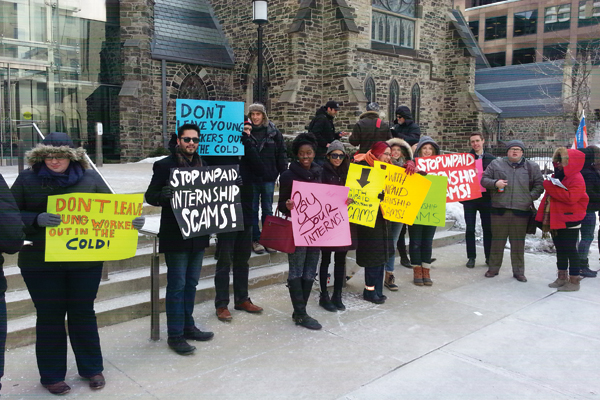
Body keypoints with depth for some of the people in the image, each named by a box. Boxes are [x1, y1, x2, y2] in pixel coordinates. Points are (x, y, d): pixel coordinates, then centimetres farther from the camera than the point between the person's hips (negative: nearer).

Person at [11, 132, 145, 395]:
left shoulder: (89, 178, 0)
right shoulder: (27, 179, -2)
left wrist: (133, 221, -17)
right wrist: (37, 220, -24)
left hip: (86, 261, 1)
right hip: (41, 263, -1)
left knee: (83, 313, 13)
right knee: (50, 316, 9)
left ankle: (91, 368, 29)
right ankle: (52, 375, 26)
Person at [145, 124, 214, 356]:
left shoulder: (203, 166, 12)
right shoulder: (165, 165, -6)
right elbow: (150, 195, -9)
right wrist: (162, 195, -30)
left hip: (198, 235, 6)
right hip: (175, 236, -6)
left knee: (191, 284, 16)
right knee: (177, 286, 0)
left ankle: (187, 326, 29)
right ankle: (175, 335, 11)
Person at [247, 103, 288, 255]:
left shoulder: (274, 132, 0)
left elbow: (282, 153, 2)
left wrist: (284, 173, -3)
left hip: (268, 177, 1)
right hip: (251, 178, -1)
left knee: (267, 209, 11)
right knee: (253, 209, 7)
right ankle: (255, 239, 17)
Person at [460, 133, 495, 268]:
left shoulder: (491, 159, 7)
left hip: (486, 198, 1)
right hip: (469, 198, -1)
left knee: (488, 229, 6)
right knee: (470, 229, 3)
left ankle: (489, 257, 16)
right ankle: (471, 257, 12)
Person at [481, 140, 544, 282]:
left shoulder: (532, 167, 8)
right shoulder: (496, 163, 6)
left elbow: (539, 184, 11)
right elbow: (484, 180, 7)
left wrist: (531, 197, -3)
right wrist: (495, 183, -12)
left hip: (521, 211, 0)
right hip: (499, 209, 0)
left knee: (518, 242, 7)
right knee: (497, 240, 7)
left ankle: (519, 271, 18)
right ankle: (493, 268, 20)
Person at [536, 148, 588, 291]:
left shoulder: (576, 179, -14)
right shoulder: (558, 176, 14)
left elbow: (570, 198, -29)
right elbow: (548, 198, 18)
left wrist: (551, 188, -25)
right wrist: (544, 217, 11)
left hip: (569, 222, -9)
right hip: (556, 220, 9)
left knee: (570, 250, -3)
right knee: (560, 249, 15)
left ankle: (574, 281, 6)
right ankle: (562, 277, 25)